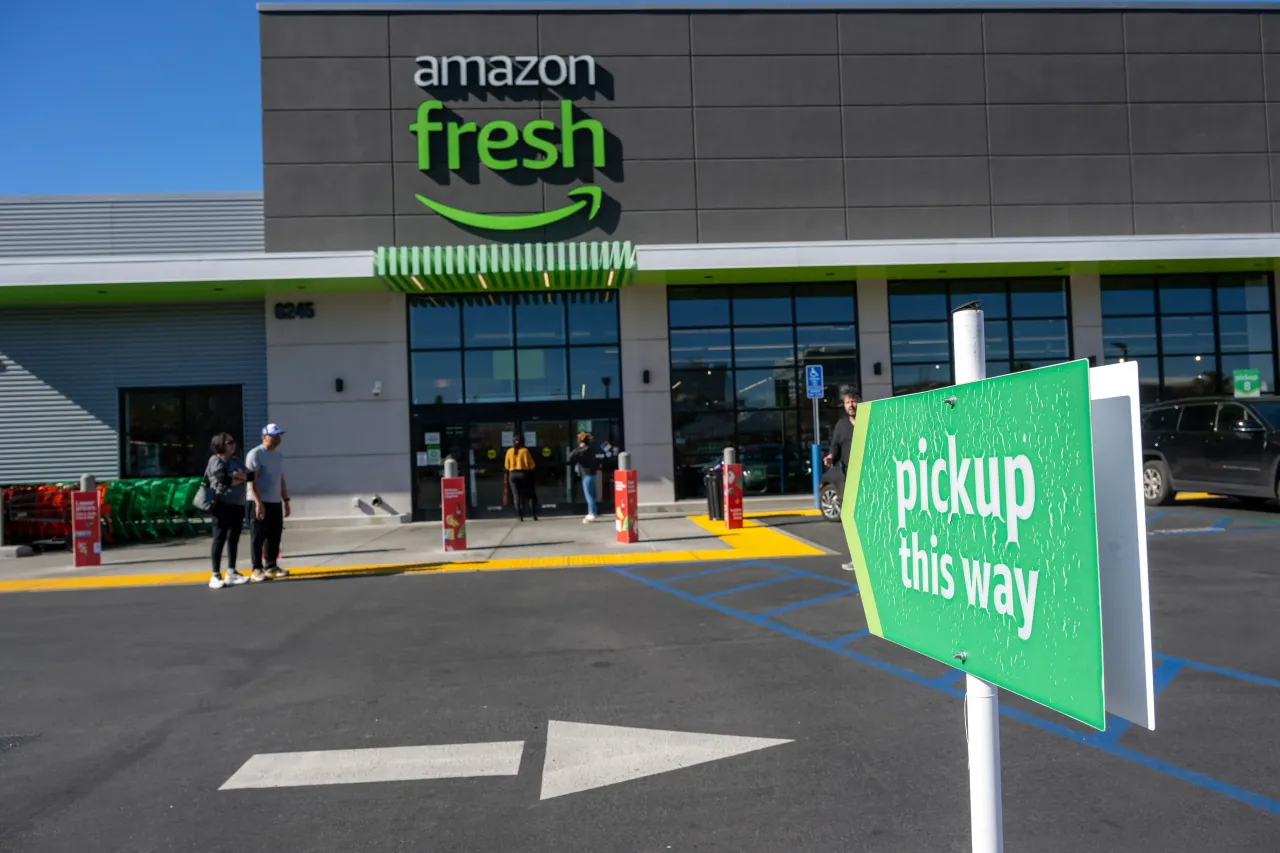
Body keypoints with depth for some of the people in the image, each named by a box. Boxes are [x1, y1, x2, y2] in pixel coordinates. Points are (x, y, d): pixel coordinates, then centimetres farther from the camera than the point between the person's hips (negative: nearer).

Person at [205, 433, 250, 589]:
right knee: (220, 539, -4)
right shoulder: (216, 460, -6)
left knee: (234, 538, 10)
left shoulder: (236, 460, 15)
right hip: (223, 504, -7)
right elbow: (226, 480, -19)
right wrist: (240, 478, -4)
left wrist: (236, 476, -15)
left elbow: (247, 476, 2)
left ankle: (231, 573, 17)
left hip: (238, 504, 7)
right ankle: (216, 576, -1)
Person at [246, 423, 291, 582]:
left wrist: (286, 500, 15)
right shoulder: (255, 454, -10)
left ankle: (271, 566, 19)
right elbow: (251, 481, -16)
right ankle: (257, 569, 2)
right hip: (260, 502, -7)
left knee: (275, 535, 9)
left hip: (276, 502, 7)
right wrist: (258, 503, -22)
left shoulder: (279, 455, 14)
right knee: (259, 537, -4)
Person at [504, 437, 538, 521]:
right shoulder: (525, 450, -3)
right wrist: (529, 468, 16)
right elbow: (531, 464, -4)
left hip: (512, 474, 2)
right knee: (530, 495, 7)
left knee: (517, 496, 4)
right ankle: (534, 514, 0)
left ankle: (520, 516, -4)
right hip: (524, 473, -2)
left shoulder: (509, 451, 4)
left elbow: (506, 466, 6)